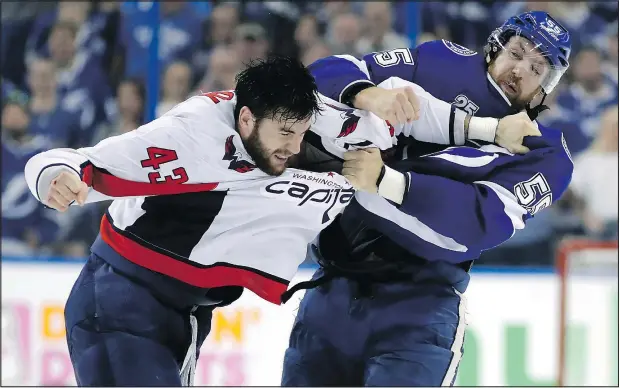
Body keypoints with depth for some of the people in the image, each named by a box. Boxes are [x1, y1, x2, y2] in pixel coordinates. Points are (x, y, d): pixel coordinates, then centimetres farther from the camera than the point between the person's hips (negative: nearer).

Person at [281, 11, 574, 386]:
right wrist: (366, 94, -21)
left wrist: (382, 182, -26)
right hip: (333, 288, 3)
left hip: (421, 304, -3)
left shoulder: (545, 154, 1)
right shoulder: (439, 63, 9)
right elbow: (328, 73, 3)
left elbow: (482, 222, -15)